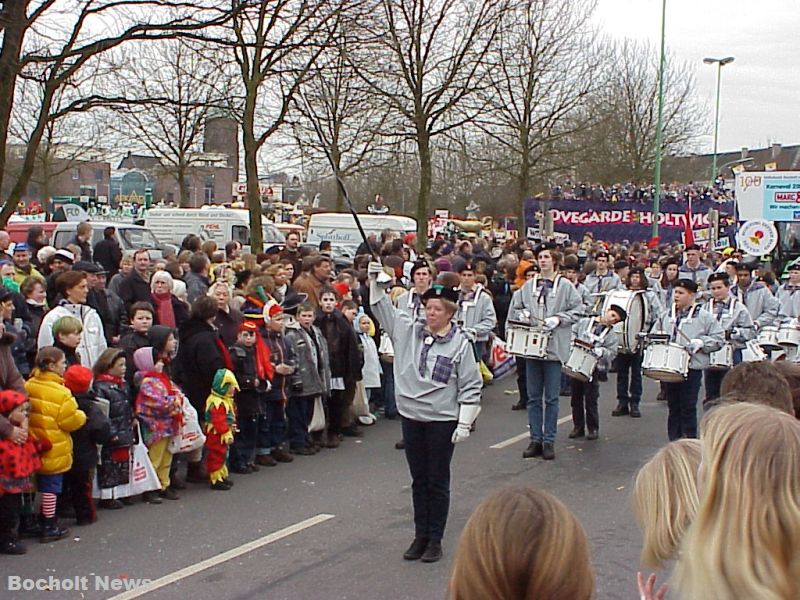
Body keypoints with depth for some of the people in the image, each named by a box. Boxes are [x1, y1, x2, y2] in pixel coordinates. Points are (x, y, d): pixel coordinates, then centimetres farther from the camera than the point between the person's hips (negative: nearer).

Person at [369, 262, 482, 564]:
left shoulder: (460, 344, -8)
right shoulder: (408, 331, 5)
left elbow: (471, 386, -7)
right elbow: (384, 309, 11)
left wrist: (465, 423, -10)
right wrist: (375, 282, -2)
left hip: (442, 421, -4)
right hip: (412, 418, 4)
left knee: (437, 482, 6)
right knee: (418, 480, 13)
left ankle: (435, 539, 17)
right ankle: (420, 535, 24)